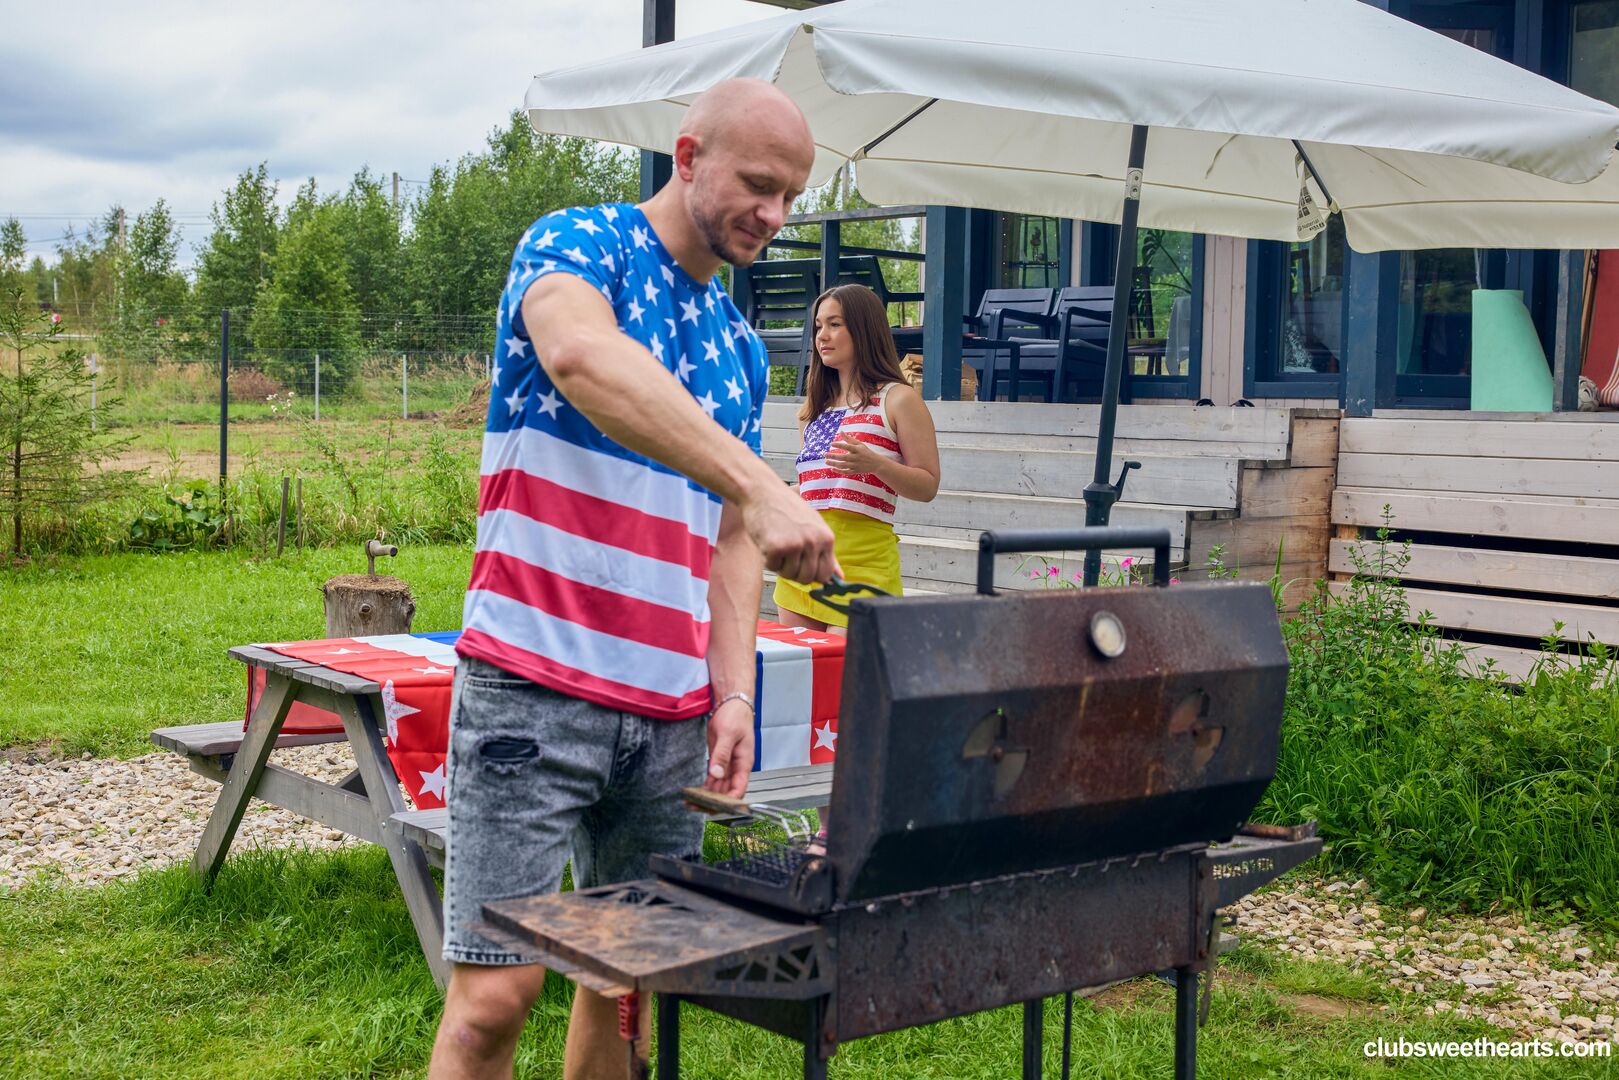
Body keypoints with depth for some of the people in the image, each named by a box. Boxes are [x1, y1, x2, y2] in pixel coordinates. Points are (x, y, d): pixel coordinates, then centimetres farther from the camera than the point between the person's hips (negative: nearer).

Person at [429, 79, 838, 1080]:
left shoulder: (742, 347, 17)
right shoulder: (576, 244, -4)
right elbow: (582, 357, -29)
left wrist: (734, 694, 2)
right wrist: (756, 483, -39)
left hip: (671, 713, 7)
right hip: (534, 687, -6)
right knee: (498, 990, -6)